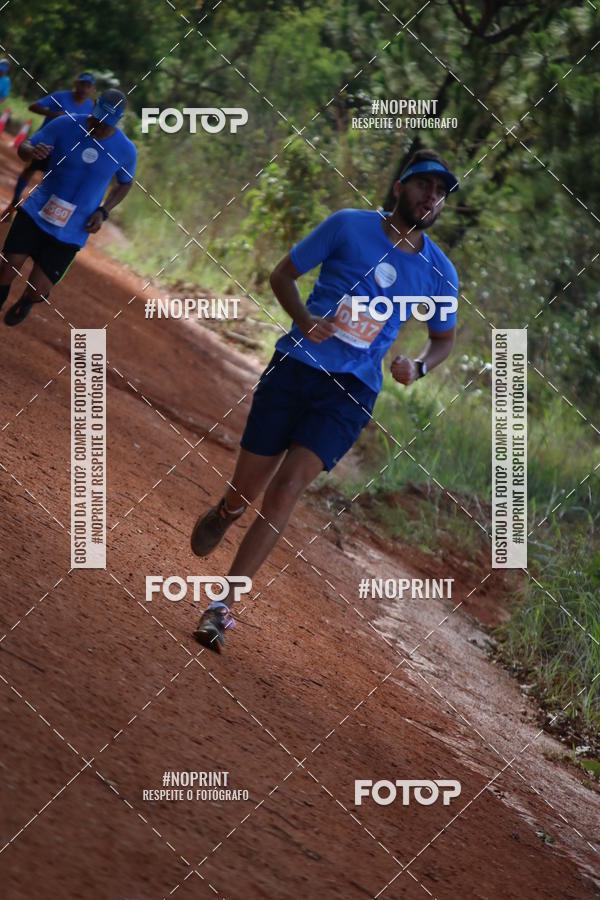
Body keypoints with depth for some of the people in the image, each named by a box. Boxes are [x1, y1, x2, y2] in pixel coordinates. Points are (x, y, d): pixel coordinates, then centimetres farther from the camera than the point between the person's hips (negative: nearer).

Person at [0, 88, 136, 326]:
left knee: (36, 292, -4)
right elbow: (24, 147, -5)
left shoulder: (126, 151, -8)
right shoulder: (65, 126, -10)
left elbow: (124, 184, 12)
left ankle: (25, 302, 36)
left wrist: (103, 211, -5)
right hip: (36, 214, 0)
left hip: (71, 233, 0)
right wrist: (33, 150, -31)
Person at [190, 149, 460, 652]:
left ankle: (221, 607, -14)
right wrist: (304, 319, -13)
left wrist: (418, 367, -3)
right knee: (244, 493, 4)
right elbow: (283, 275, 7)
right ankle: (221, 517, 42)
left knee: (286, 490, -17)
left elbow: (444, 338, 19)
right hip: (296, 367, 0)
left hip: (352, 391, 0)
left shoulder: (439, 273, 5)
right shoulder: (348, 226, -1)